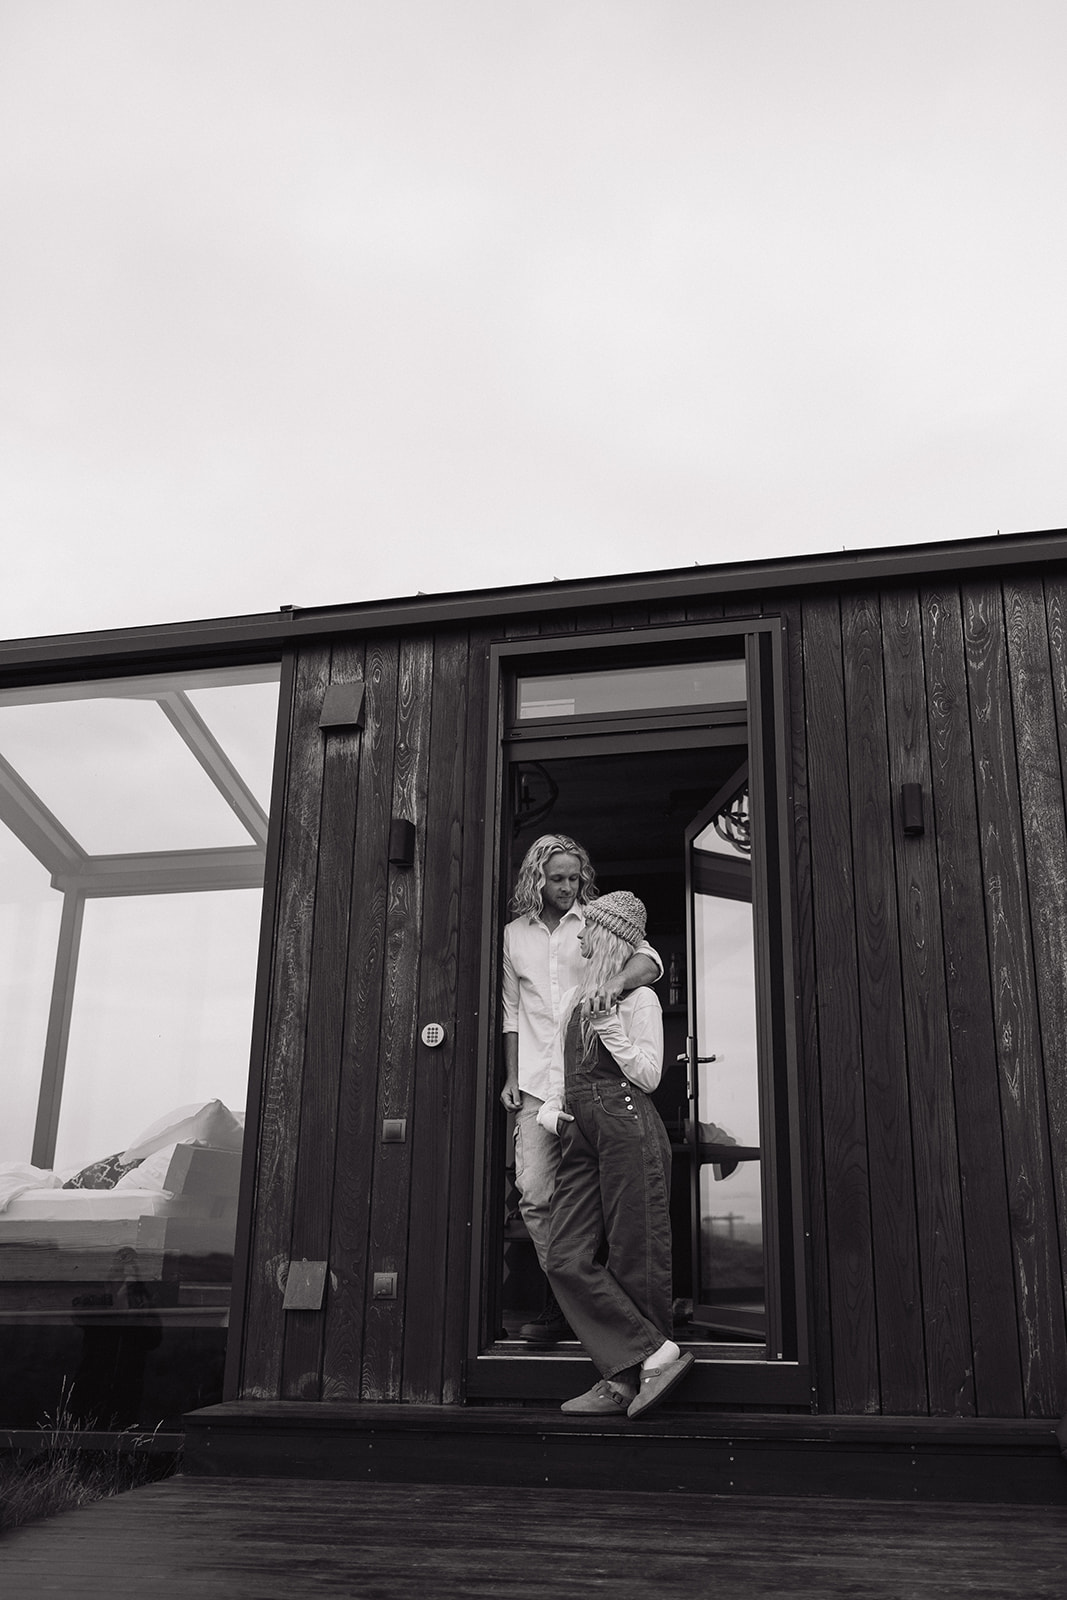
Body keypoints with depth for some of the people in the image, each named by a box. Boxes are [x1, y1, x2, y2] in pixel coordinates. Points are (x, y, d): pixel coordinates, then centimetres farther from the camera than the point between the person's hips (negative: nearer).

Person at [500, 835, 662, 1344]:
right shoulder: (515, 934, 15)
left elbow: (649, 958, -8)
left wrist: (620, 978, -30)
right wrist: (510, 1076, 13)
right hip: (537, 1084, 3)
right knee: (533, 1193, -5)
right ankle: (564, 1299, 7)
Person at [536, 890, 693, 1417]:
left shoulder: (638, 999, 1)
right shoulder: (575, 998, 23)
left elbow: (648, 1075, -4)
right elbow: (559, 1063, 27)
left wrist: (609, 1025, -11)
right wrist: (551, 1109, 10)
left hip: (627, 1126, -7)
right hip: (579, 1134, 8)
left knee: (634, 1259, -4)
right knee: (567, 1259, -4)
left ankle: (625, 1377, 5)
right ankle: (654, 1355, -4)